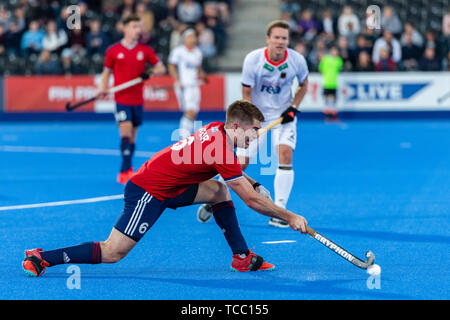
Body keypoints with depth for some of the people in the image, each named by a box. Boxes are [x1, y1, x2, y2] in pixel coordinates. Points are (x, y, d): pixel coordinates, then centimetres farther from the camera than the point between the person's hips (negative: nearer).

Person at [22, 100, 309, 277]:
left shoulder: (217, 130, 5)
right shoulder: (221, 150, -22)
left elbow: (234, 171, 29)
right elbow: (252, 201, -17)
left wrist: (253, 185, 16)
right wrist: (289, 217, -8)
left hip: (167, 186, 10)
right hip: (148, 192, -10)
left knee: (219, 190, 6)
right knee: (112, 253, -11)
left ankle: (242, 258, 9)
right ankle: (41, 258, -5)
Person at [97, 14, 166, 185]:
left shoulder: (145, 50, 4)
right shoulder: (113, 51, 0)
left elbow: (161, 67, 9)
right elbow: (107, 72, 10)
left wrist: (153, 71, -14)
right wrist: (103, 88, -6)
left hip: (137, 99, 3)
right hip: (121, 99, -3)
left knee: (132, 137, 9)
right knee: (126, 134, -16)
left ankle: (125, 171, 23)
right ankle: (127, 169, -16)